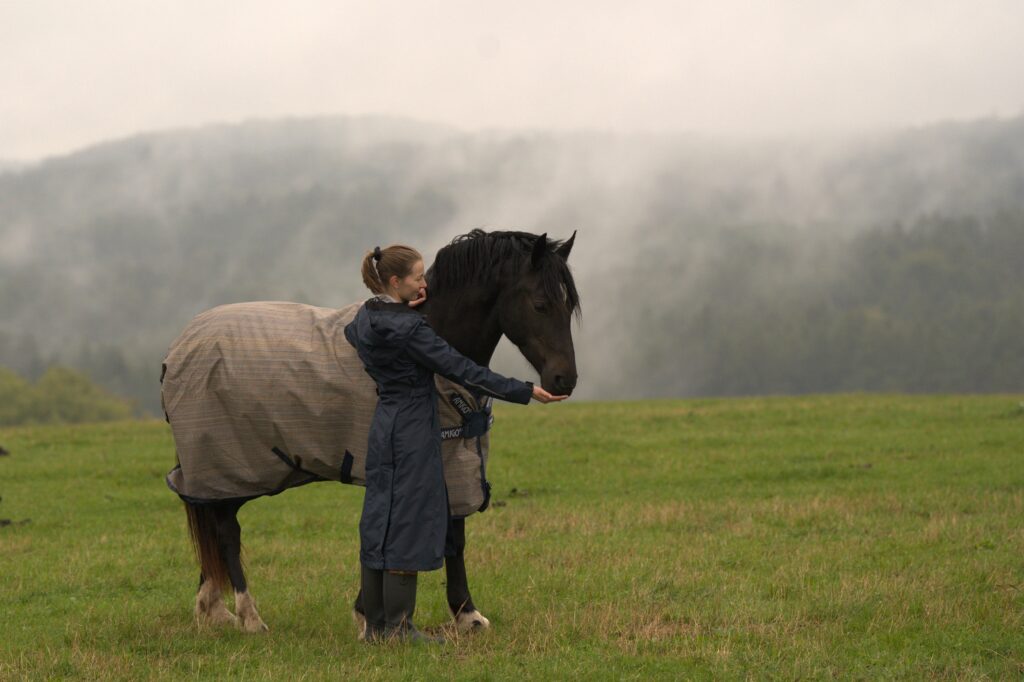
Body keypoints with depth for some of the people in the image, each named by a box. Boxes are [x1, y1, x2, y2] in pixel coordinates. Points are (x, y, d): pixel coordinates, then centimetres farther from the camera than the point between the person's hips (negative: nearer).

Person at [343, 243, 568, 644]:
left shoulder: (366, 317, 5)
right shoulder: (409, 329, -21)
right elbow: (464, 371, -20)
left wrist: (403, 309, 14)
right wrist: (527, 392, -17)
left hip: (383, 430, 9)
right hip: (412, 435, -9)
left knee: (379, 523, 11)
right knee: (408, 525, -4)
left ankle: (375, 625, 16)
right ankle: (397, 628, -1)